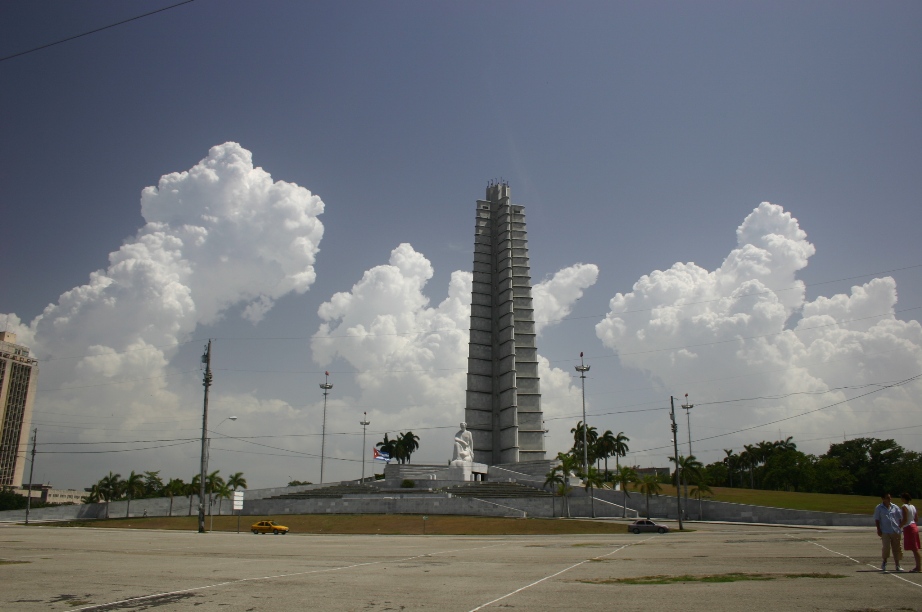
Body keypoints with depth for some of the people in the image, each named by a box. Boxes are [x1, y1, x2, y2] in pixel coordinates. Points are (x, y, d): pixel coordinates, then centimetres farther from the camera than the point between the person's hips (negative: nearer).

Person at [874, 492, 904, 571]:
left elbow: (901, 518, 13)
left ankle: (897, 565, 13)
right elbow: (877, 519, 2)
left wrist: (901, 527, 5)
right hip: (885, 532, -3)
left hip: (895, 531, 3)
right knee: (886, 547, -10)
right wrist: (878, 529, -6)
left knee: (896, 548, 4)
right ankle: (884, 562, 13)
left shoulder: (895, 507, 8)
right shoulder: (879, 508, 2)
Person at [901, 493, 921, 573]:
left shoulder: (904, 507, -14)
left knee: (914, 549, -6)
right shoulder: (913, 507, 11)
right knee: (915, 549, 11)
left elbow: (905, 520, -19)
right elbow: (916, 519, 15)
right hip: (914, 526, 8)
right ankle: (918, 566, 13)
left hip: (908, 528, -8)